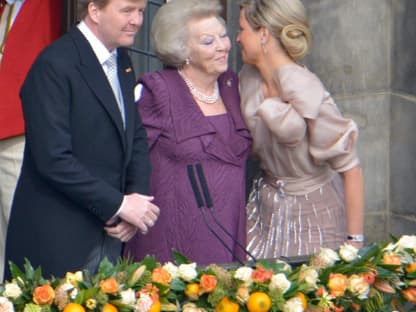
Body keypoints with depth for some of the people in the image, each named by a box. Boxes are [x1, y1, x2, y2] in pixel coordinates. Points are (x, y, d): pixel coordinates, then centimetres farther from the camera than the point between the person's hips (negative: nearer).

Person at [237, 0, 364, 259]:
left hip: (312, 215, -7)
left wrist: (355, 241, -21)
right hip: (266, 207, 7)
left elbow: (350, 169, -22)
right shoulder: (249, 77, -2)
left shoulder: (304, 91, -25)